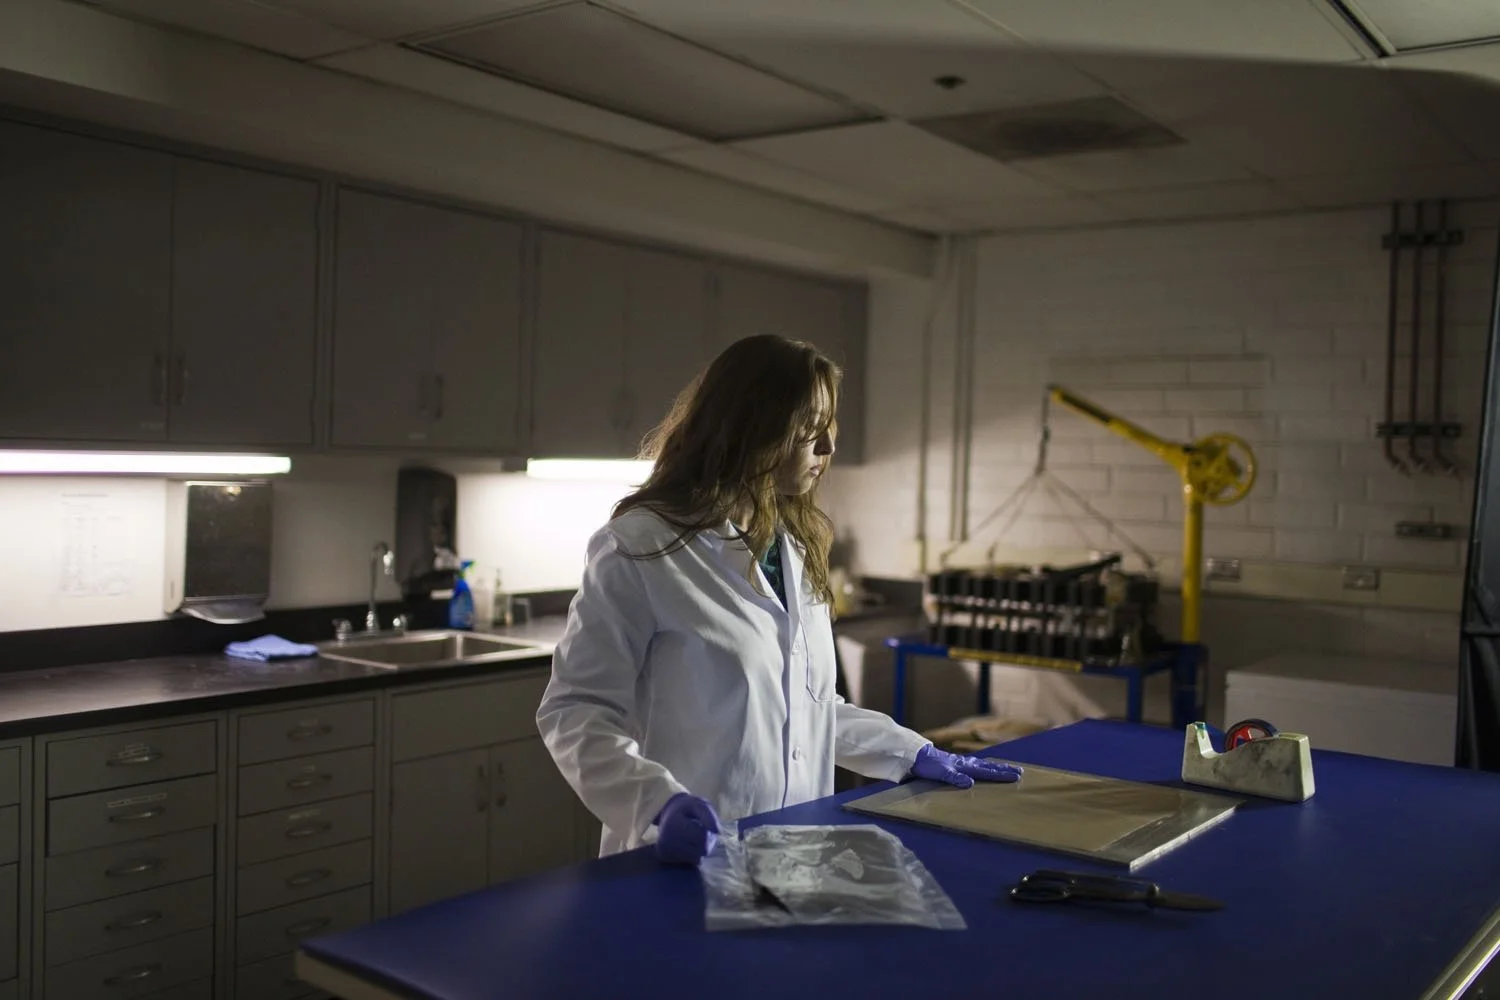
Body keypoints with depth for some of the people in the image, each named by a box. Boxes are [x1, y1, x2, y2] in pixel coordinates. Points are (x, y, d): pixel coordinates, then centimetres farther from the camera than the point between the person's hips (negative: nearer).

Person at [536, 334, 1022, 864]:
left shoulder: (796, 547, 13)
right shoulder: (642, 546, -10)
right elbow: (574, 710, -10)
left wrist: (914, 754, 14)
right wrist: (659, 801, -24)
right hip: (694, 855, -6)